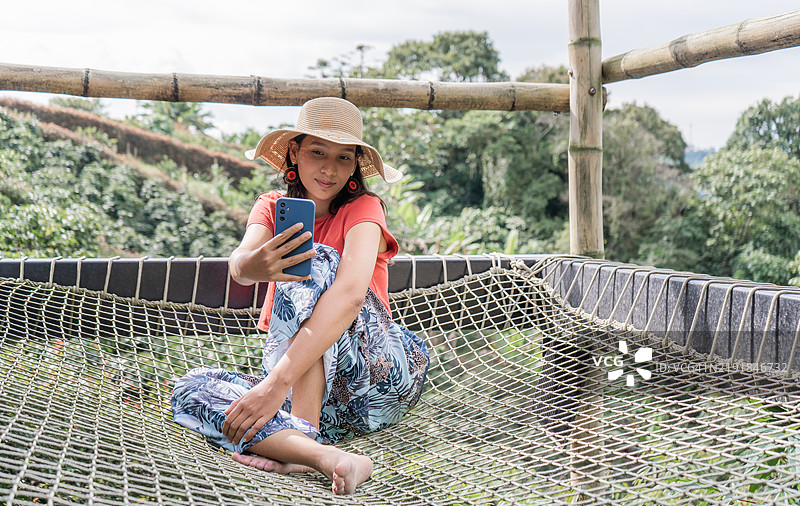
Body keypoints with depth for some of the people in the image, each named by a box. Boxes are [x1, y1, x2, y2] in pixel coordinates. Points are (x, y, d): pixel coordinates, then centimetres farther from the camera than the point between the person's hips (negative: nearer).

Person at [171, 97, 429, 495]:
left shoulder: (363, 209, -6)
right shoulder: (272, 207, 8)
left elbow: (350, 293, -27)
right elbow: (238, 263, -16)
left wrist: (278, 380, -41)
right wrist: (252, 266, -44)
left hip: (377, 375, -4)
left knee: (315, 260, -24)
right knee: (190, 389, -19)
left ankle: (301, 431, -34)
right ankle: (325, 455, -40)